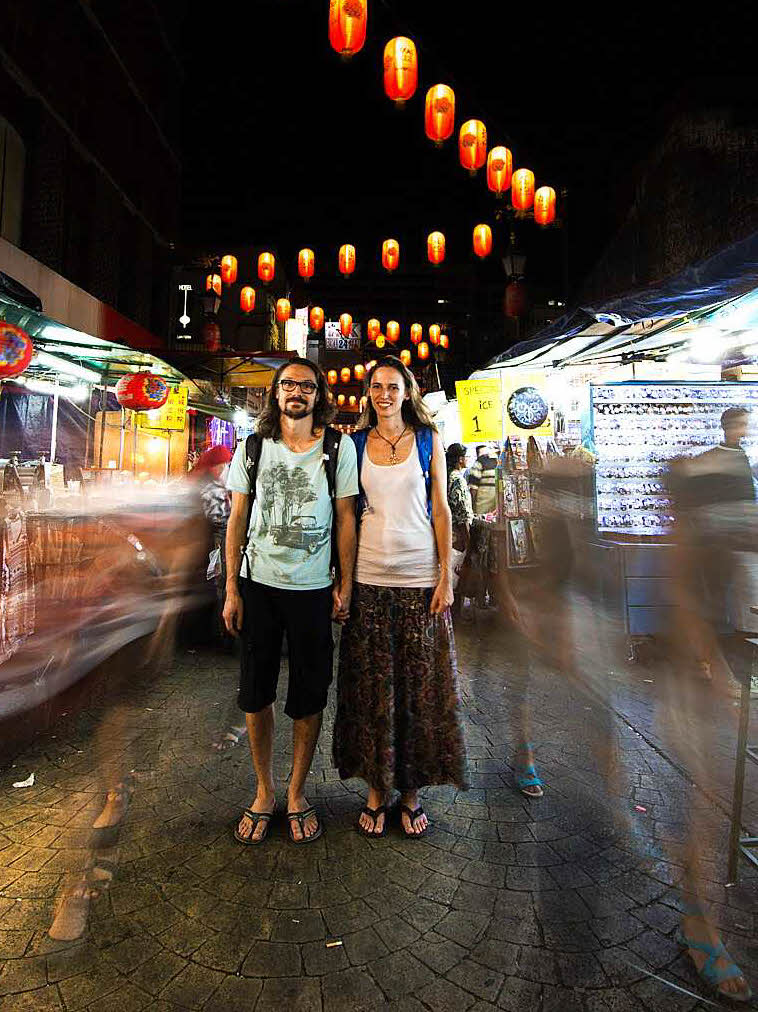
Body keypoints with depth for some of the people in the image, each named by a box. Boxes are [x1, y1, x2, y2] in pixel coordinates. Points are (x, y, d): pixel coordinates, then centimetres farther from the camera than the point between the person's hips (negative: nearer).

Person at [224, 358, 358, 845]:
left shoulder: (339, 447, -1)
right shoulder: (252, 448, 3)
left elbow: (345, 519, 2)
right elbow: (237, 521, 5)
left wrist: (345, 583, -1)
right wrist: (231, 589, 1)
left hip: (313, 589, -1)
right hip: (258, 585, 2)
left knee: (309, 697, 8)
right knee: (255, 694, 10)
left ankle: (297, 793, 29)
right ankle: (264, 791, 31)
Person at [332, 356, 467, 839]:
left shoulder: (429, 440, 5)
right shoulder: (356, 444, 8)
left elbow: (440, 511, 3)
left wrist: (446, 576, -3)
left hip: (420, 577, -1)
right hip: (368, 578, 1)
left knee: (420, 685, 5)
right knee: (372, 686, 6)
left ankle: (411, 791, 21)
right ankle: (376, 790, 21)